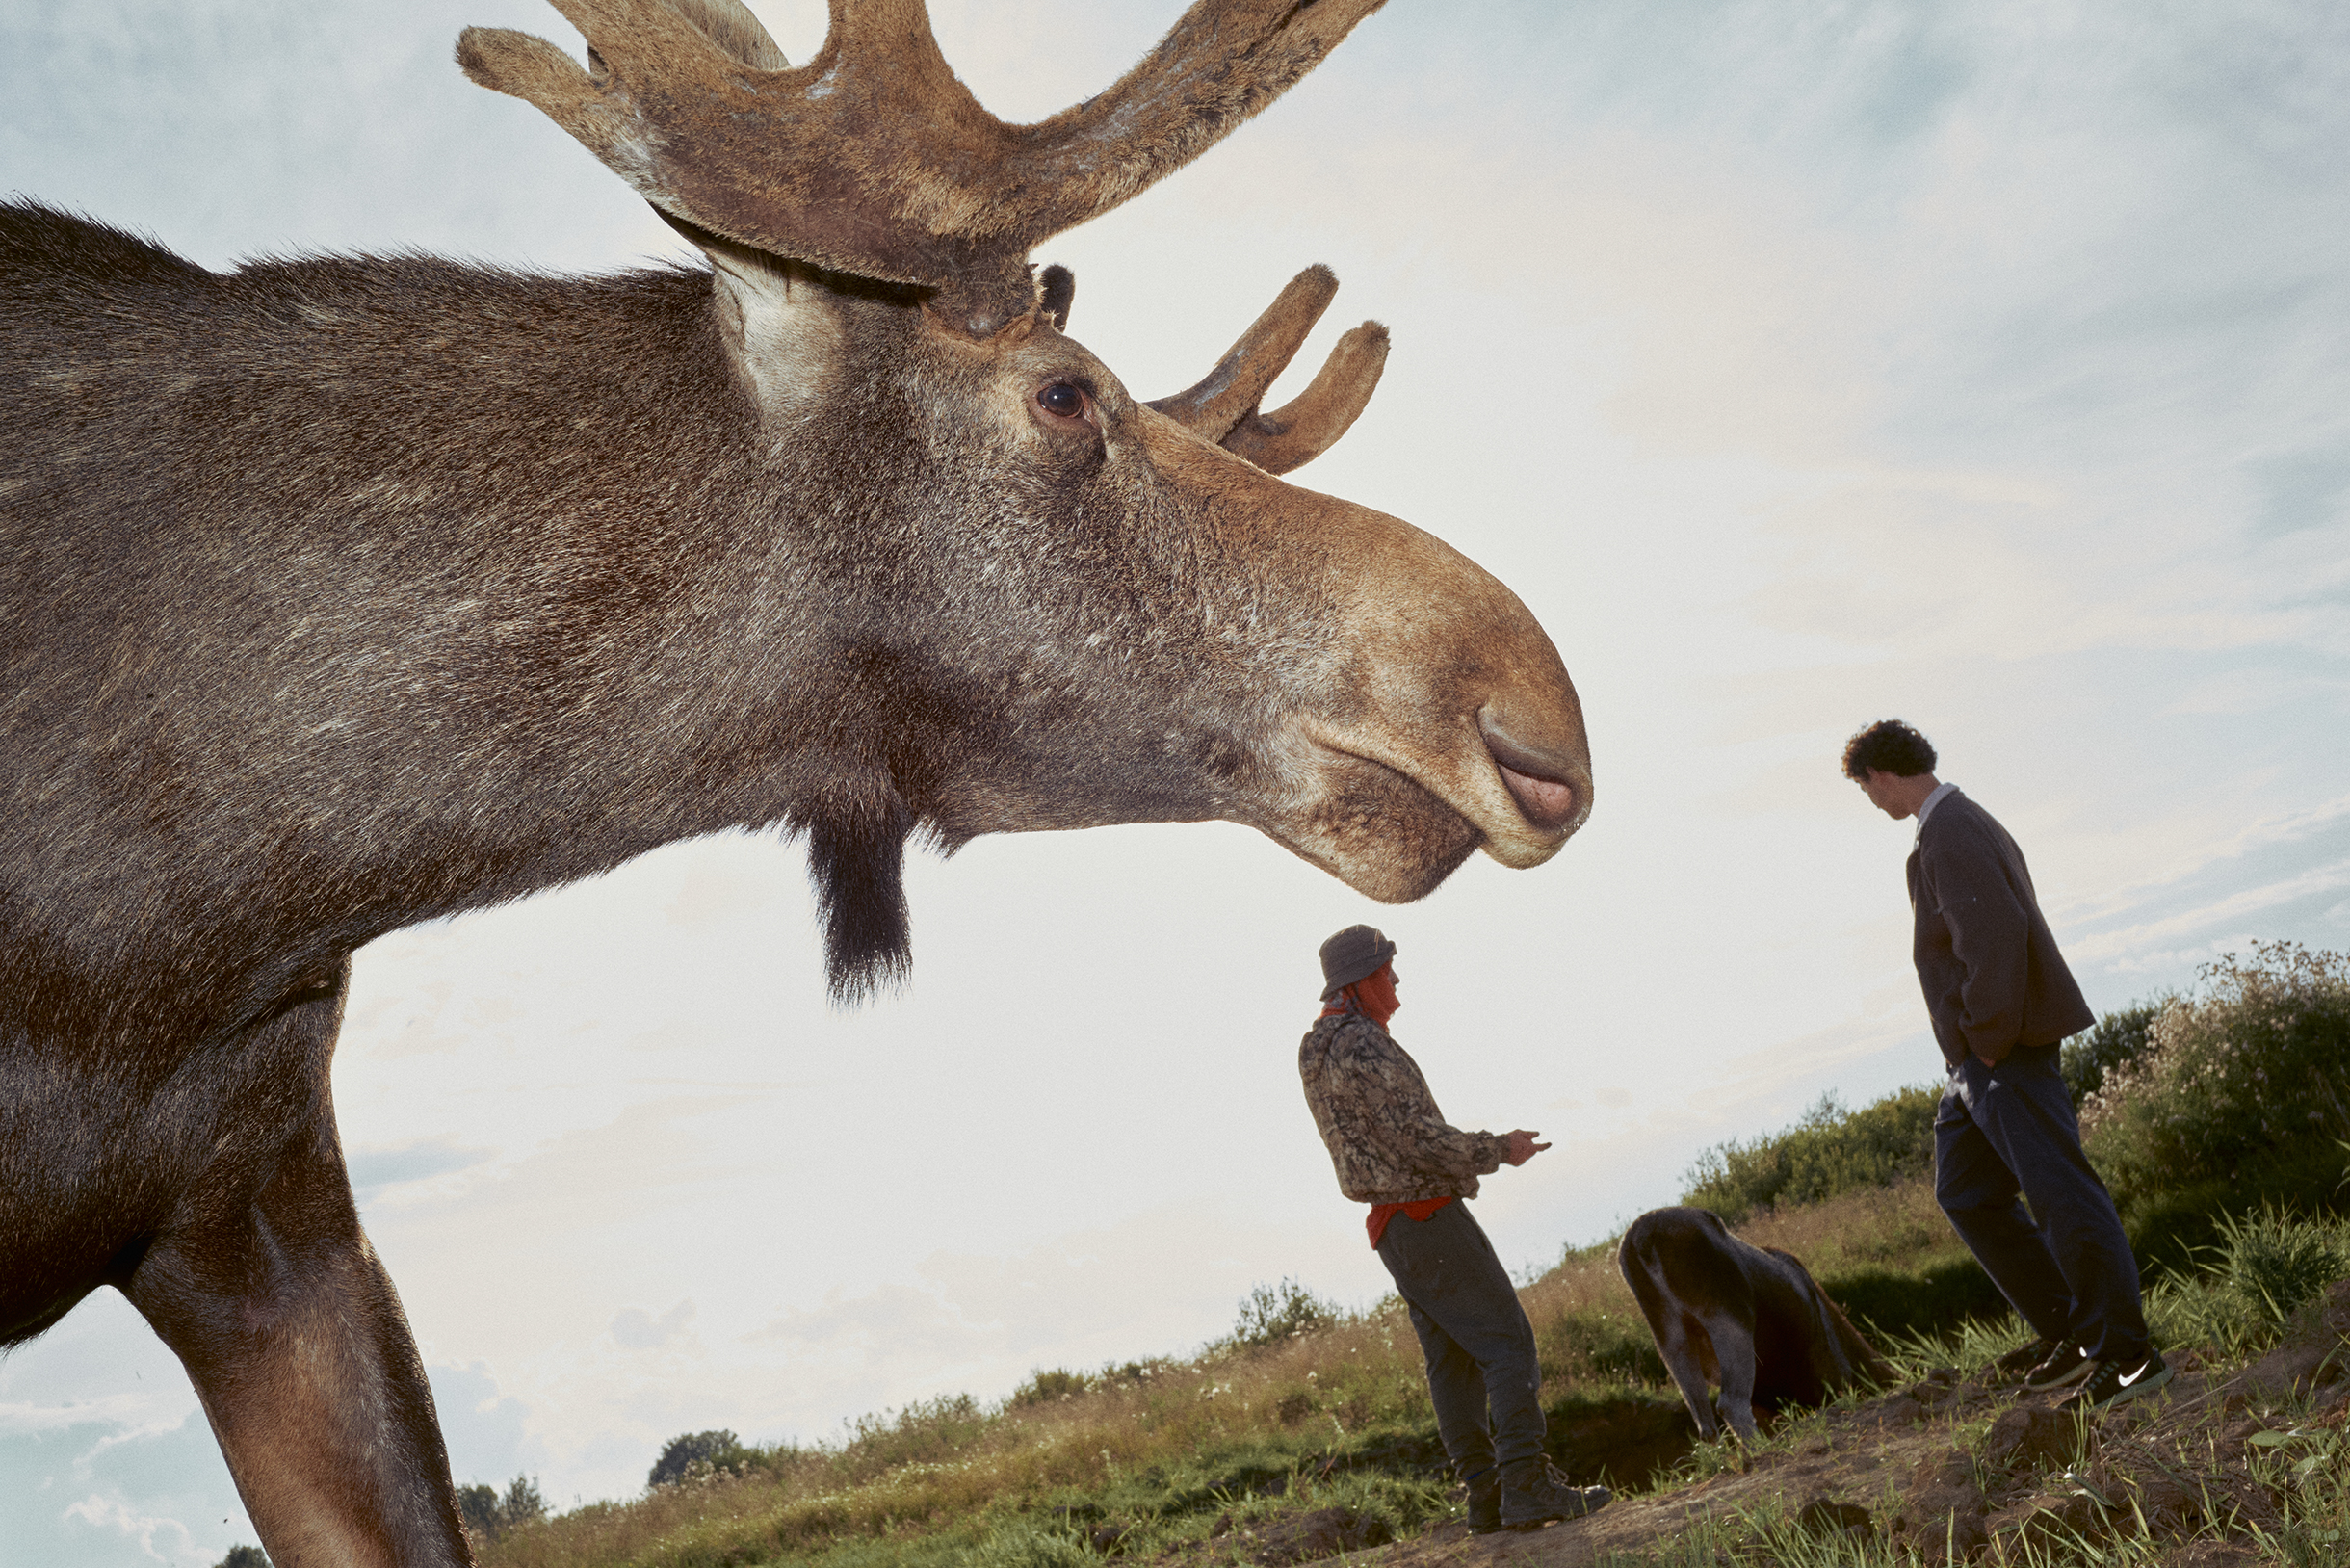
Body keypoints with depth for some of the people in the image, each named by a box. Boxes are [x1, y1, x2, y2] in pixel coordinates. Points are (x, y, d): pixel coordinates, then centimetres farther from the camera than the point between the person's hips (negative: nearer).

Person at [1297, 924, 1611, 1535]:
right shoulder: (1364, 1046, -19)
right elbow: (1416, 1137, -23)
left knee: (1452, 1360, 10)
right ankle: (1528, 1486, -11)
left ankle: (1487, 1497, 11)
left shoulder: (1319, 1051, 14)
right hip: (1428, 1216, -10)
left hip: (1391, 1226, 10)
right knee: (1508, 1342, -7)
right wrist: (1498, 1150, -11)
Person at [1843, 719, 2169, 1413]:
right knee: (1965, 1193, 15)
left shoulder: (1949, 831, -15)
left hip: (2005, 1050, -12)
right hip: (1979, 1056, 12)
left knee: (2062, 1195, -6)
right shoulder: (1964, 821, 19)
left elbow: (1996, 929, -26)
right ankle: (2068, 1333, 21)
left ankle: (2128, 1355, 1)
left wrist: (1989, 1036, -20)